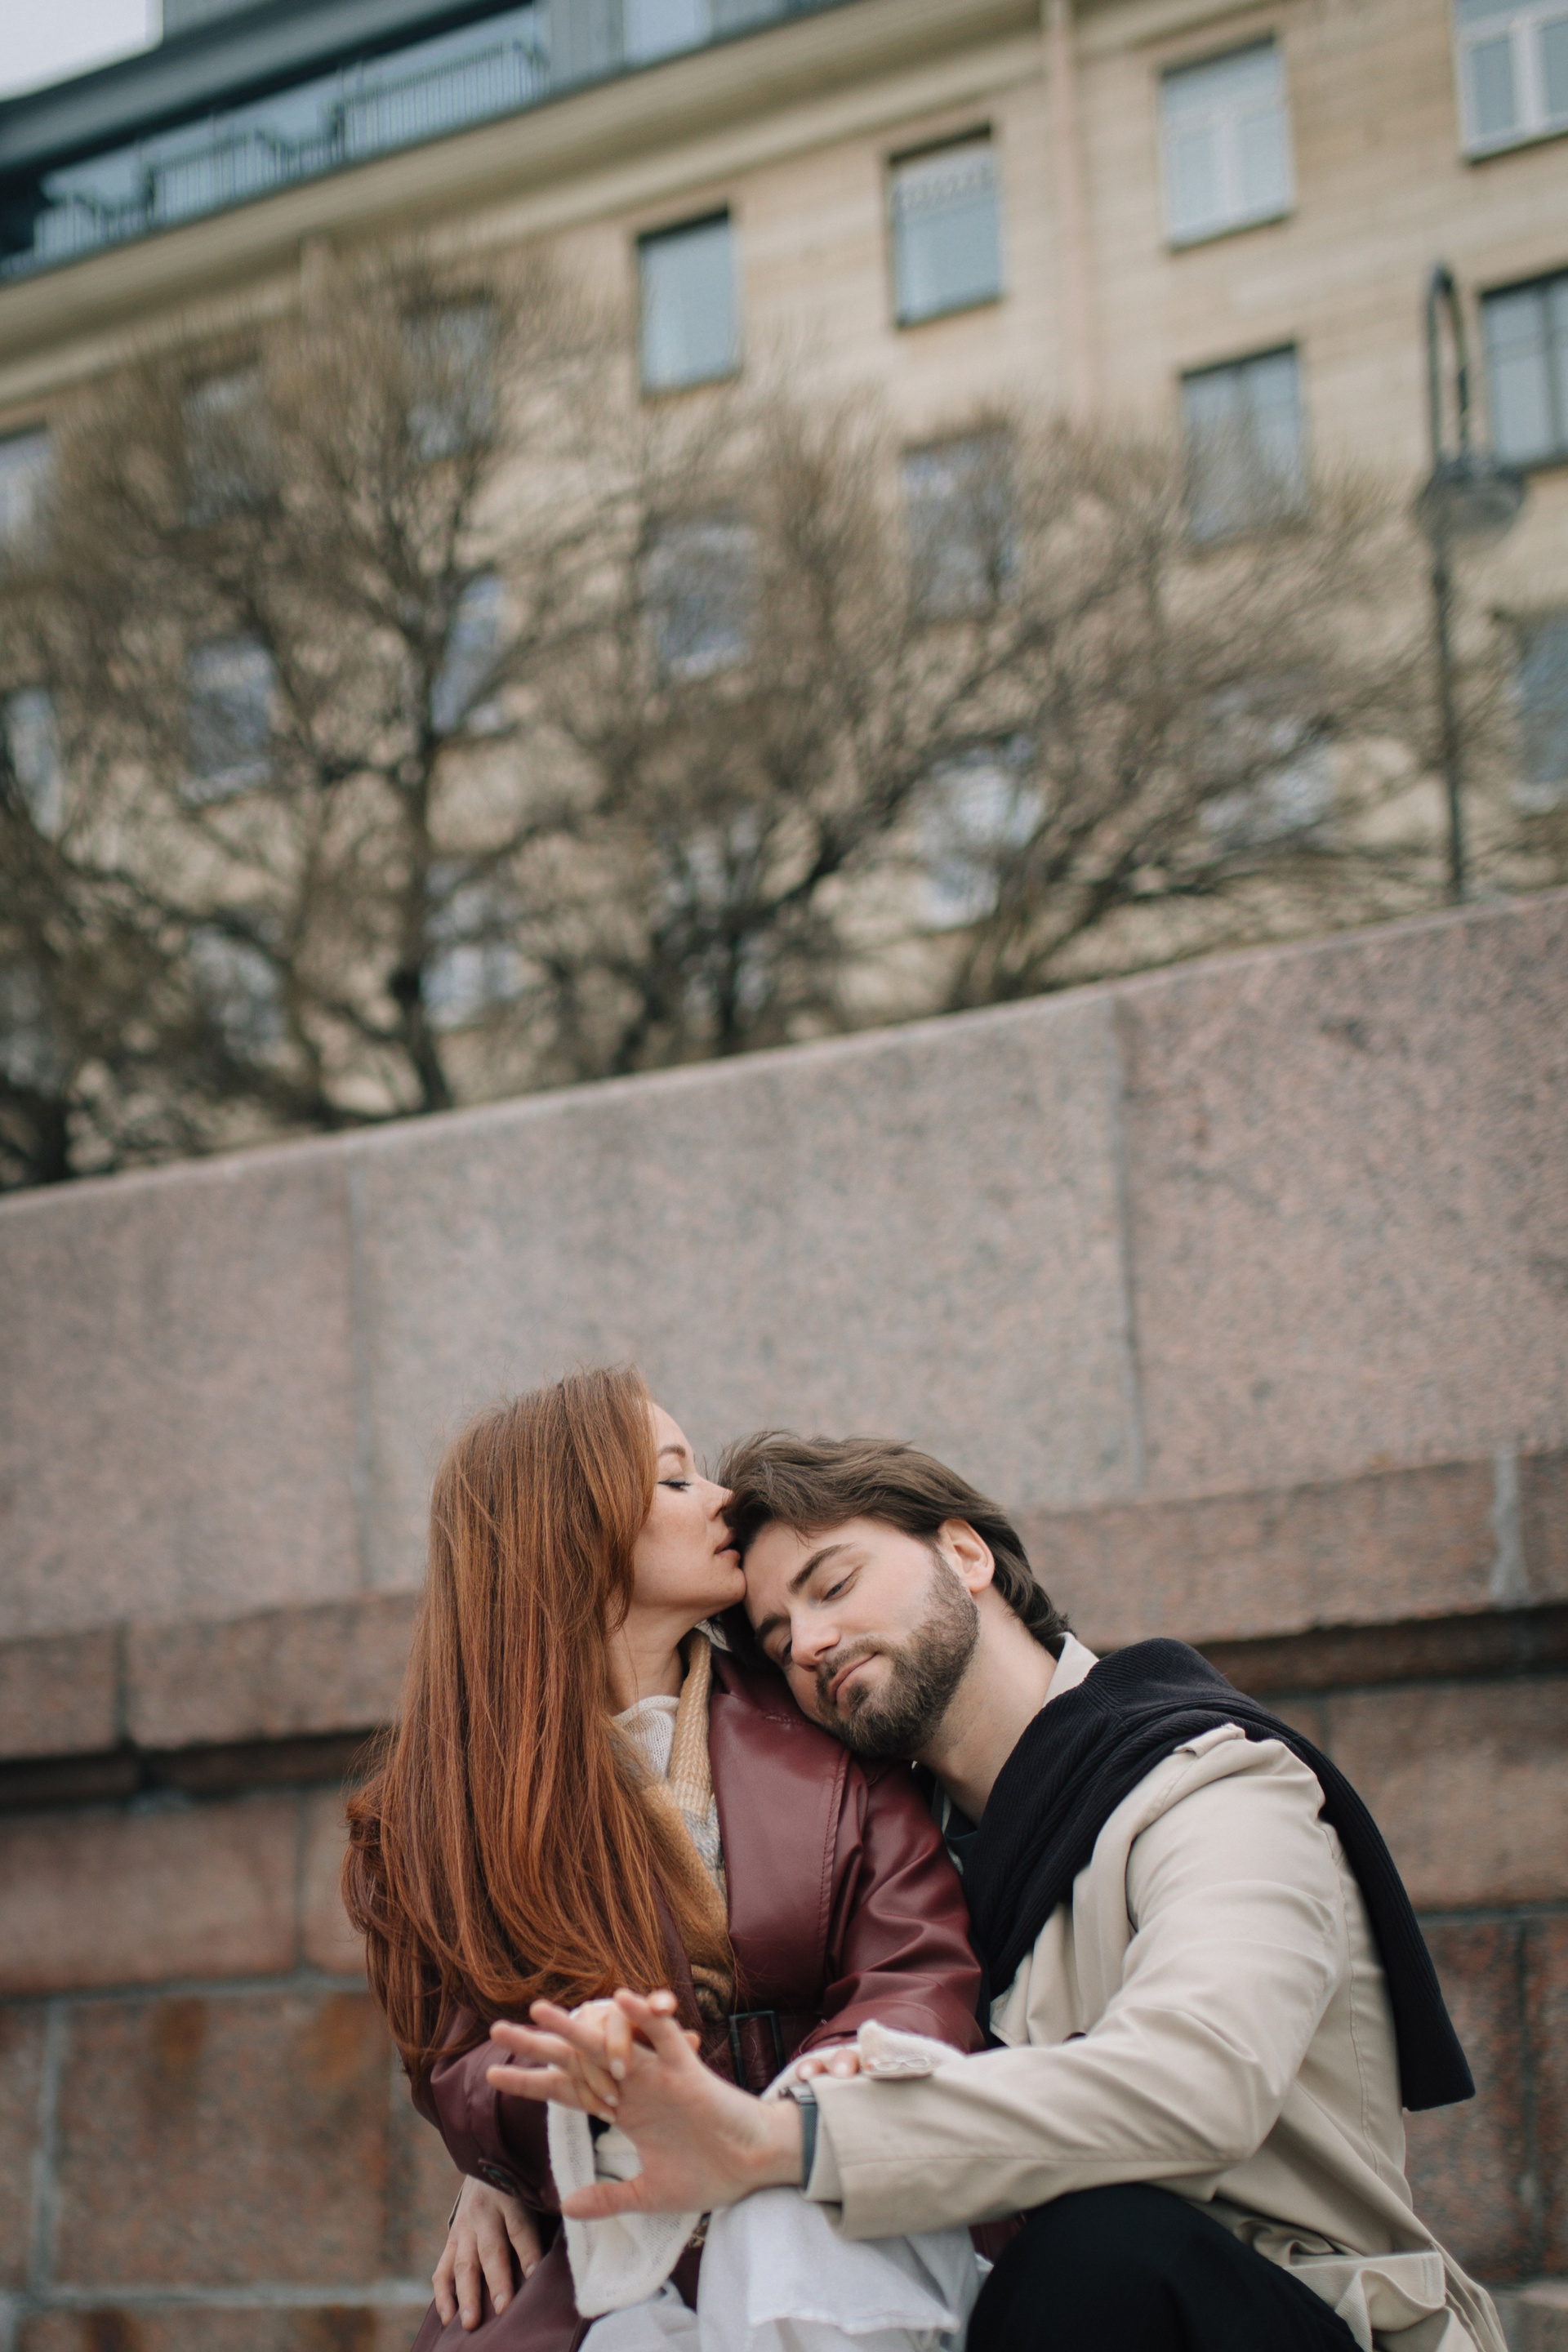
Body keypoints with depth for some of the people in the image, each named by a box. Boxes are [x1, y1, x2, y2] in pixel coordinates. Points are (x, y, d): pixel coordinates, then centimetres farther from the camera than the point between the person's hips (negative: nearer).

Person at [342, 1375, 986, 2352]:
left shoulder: (823, 1735, 10)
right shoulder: (434, 1808, 8)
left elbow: (921, 1974, 1)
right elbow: (460, 2065, 0)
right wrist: (567, 2083, -27)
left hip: (817, 2196, -1)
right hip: (596, 2235, 1)